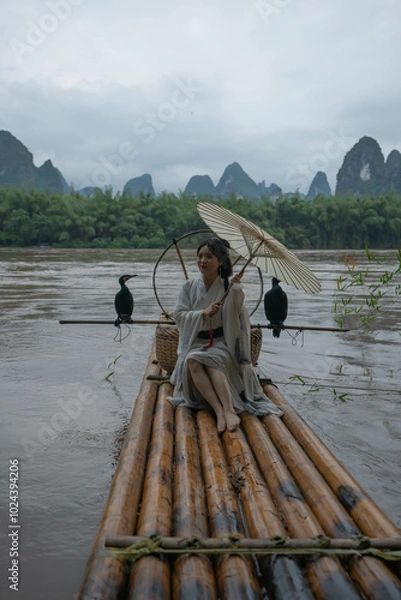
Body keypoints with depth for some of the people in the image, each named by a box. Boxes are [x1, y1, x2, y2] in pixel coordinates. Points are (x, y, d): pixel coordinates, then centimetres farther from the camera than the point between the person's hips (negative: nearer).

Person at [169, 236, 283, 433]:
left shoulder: (229, 287, -3)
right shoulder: (190, 286, 6)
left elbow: (234, 318, -15)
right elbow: (178, 315, 1)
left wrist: (236, 291, -27)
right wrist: (203, 313, -15)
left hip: (222, 344, -2)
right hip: (195, 343, 2)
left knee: (212, 360, -35)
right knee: (192, 360, -31)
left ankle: (230, 410, -46)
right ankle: (219, 410, -41)